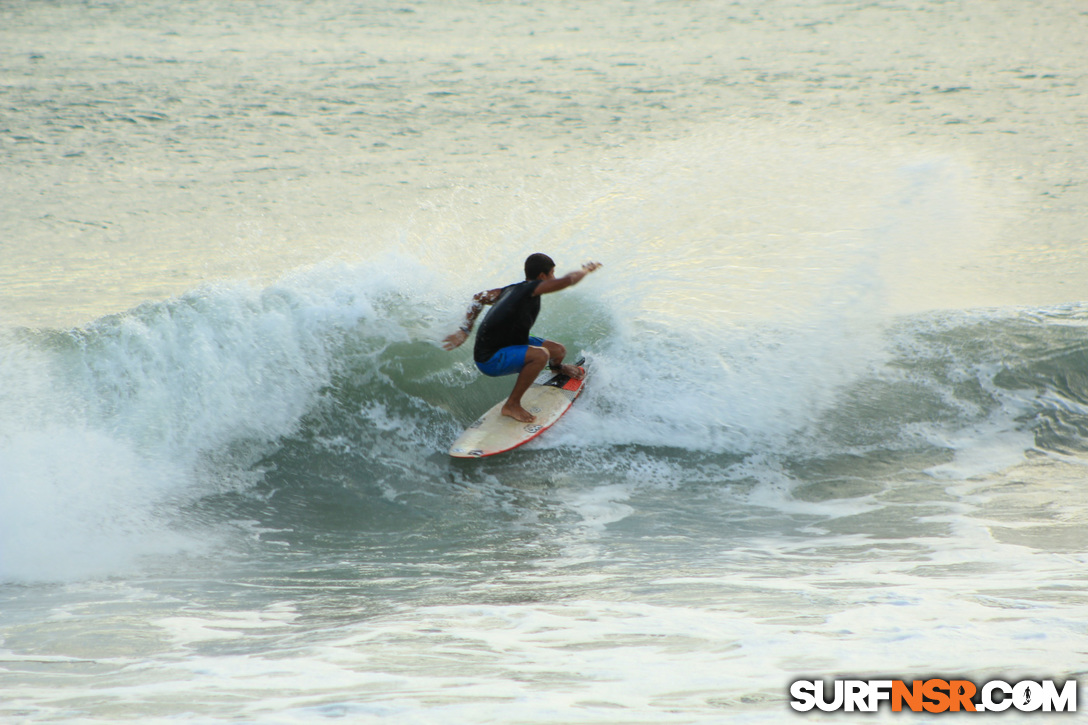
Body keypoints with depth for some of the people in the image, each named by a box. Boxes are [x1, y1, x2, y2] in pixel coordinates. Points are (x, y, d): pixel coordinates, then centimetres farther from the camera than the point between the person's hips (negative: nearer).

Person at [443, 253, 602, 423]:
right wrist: (586, 269, -9)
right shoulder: (530, 289, -23)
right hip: (490, 360, -10)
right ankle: (512, 405, -19)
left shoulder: (513, 289, 3)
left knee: (559, 351, 14)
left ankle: (557, 367, 54)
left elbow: (479, 298, 14)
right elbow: (568, 280, -31)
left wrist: (465, 331, 15)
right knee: (540, 354, -32)